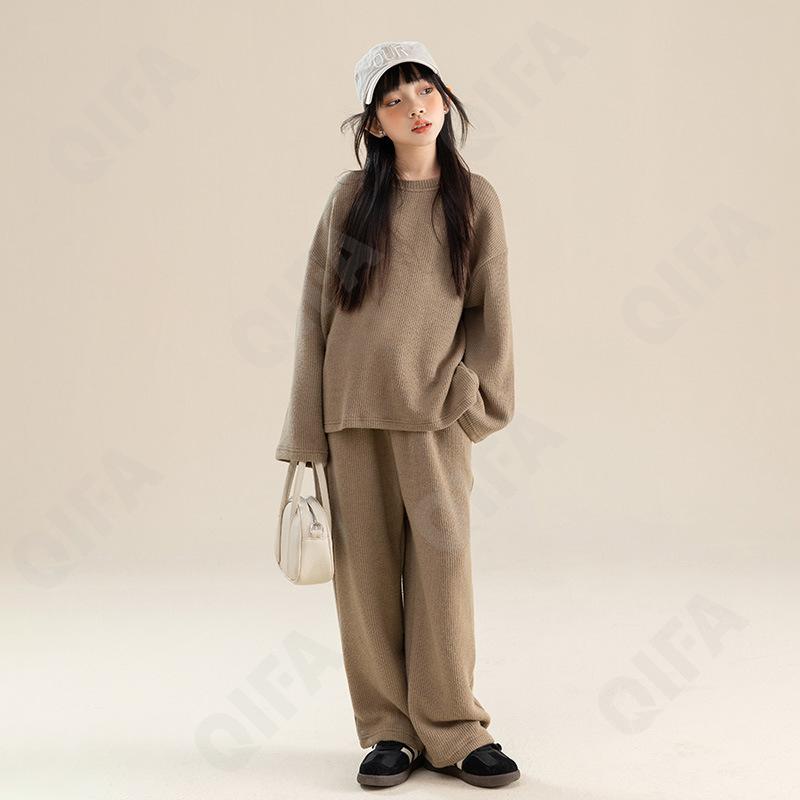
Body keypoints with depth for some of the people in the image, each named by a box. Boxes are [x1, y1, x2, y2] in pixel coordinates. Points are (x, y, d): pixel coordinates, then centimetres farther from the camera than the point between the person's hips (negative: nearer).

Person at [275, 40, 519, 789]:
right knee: (366, 567, 4)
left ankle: (451, 731, 11)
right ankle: (389, 730, 15)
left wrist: (463, 395, -6)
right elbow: (316, 308, 4)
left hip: (434, 411, -1)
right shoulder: (351, 196, 4)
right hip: (353, 409, 1)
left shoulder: (474, 198, 5)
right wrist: (306, 427, 1)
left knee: (443, 561, -2)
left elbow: (489, 310, 5)